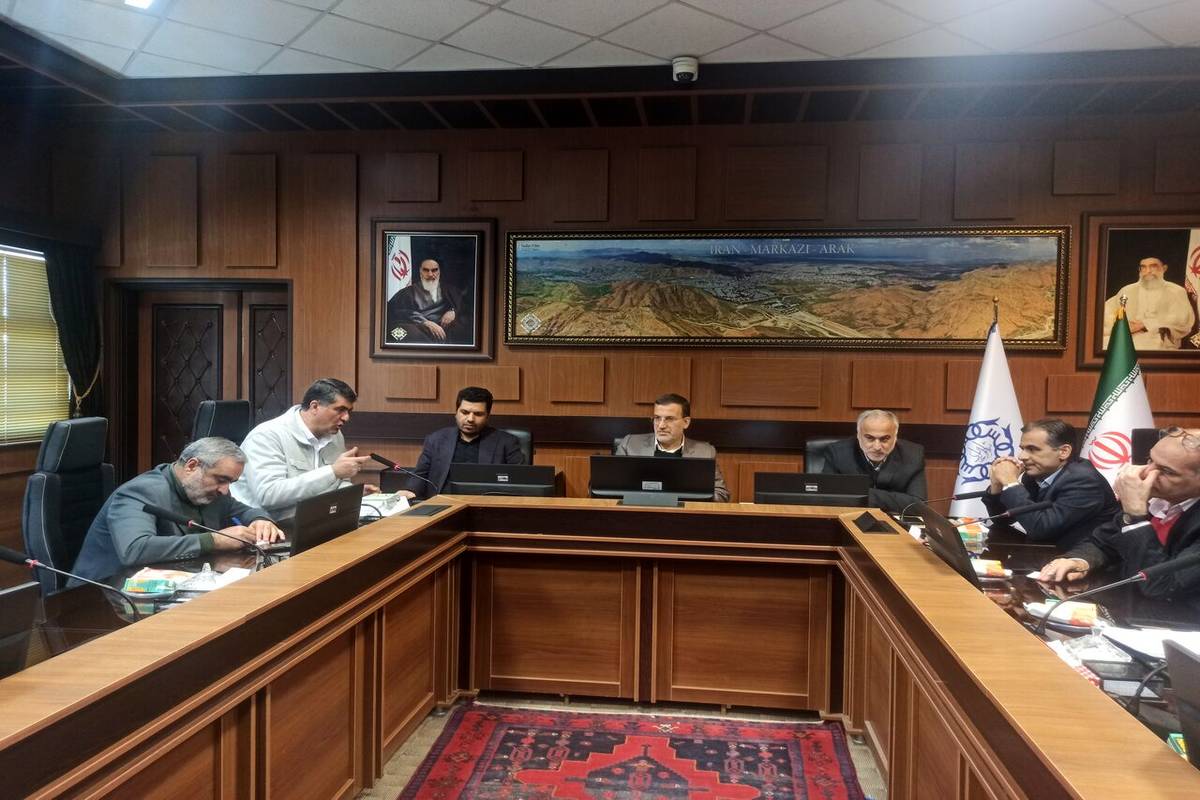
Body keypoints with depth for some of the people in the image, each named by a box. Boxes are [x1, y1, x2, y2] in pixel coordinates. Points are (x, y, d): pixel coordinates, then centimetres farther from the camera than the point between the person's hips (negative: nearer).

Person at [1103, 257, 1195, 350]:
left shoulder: (1176, 291, 12)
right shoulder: (1127, 290, 20)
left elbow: (1182, 319, -5)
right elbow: (1105, 312, 9)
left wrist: (1145, 324, -12)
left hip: (1161, 344, -2)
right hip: (1127, 342, 2)